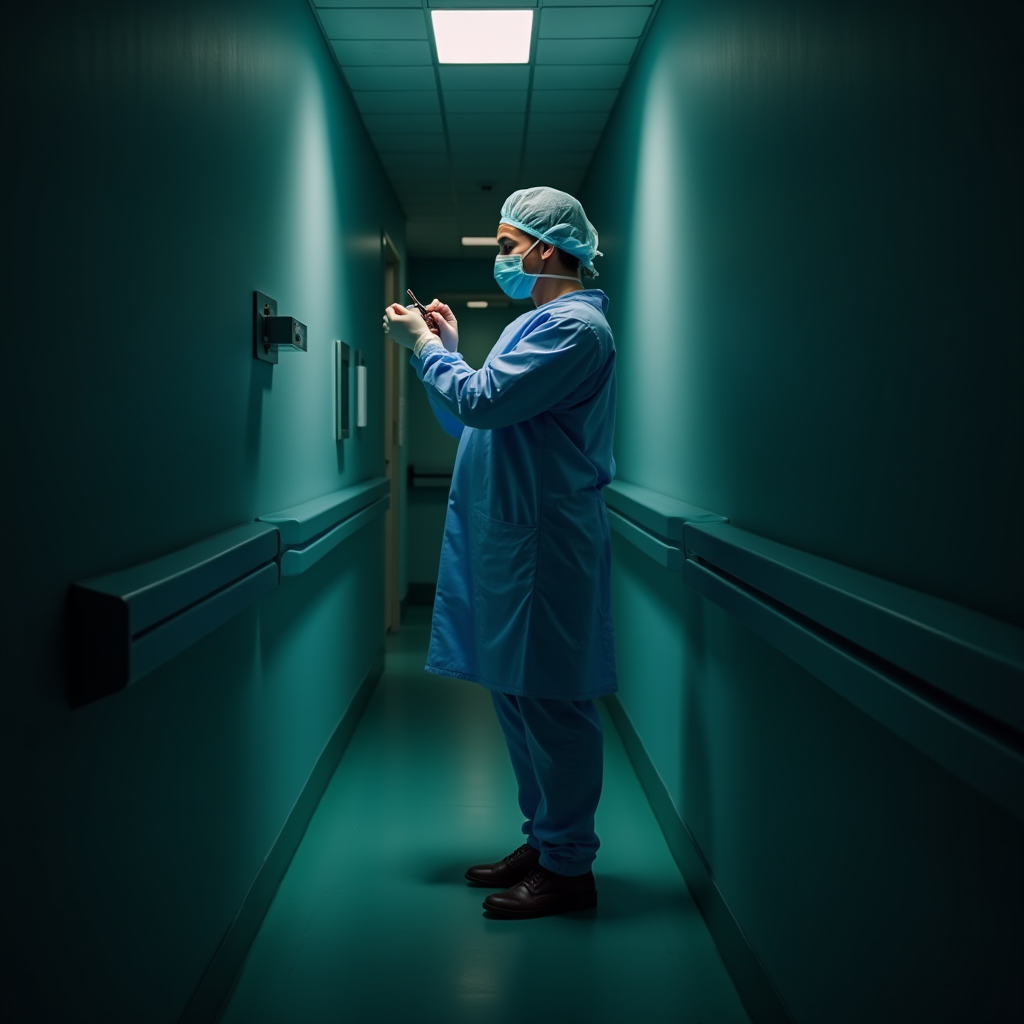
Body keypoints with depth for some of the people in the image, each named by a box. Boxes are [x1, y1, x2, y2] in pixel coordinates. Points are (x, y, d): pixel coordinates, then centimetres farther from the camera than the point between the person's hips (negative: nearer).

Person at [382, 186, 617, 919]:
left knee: (552, 701, -5)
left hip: (545, 543, -10)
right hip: (509, 537, 10)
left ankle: (568, 868, 5)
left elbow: (482, 402, -19)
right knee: (517, 694, 15)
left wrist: (424, 345, -5)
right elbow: (476, 418, 21)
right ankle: (544, 841, 26)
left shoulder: (575, 325, -12)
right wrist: (447, 346, 12)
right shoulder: (534, 323, 20)